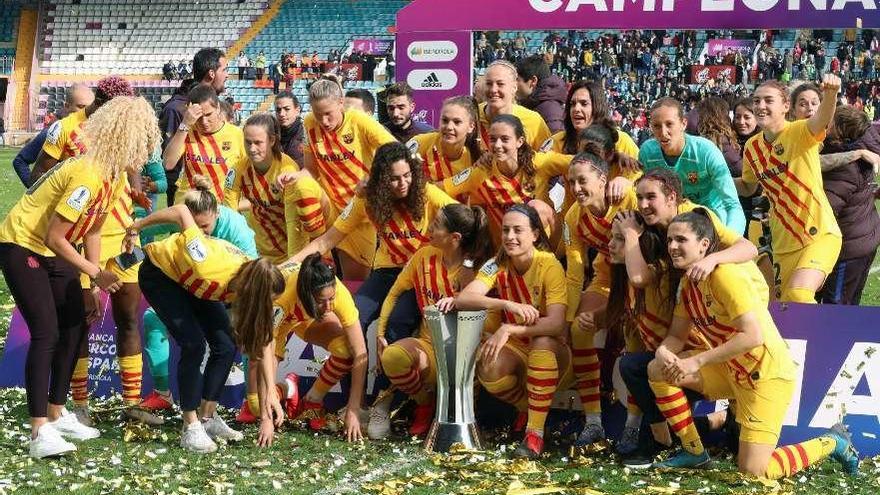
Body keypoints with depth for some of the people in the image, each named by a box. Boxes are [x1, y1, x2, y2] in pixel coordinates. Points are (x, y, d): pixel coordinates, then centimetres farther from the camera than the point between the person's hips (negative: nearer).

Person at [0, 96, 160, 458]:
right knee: (46, 333, -16)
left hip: (54, 250, 9)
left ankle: (57, 413, 21)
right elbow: (54, 237, -27)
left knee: (75, 327, 9)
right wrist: (95, 273, -21)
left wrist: (92, 287, 6)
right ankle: (39, 432, -16)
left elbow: (92, 231, 7)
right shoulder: (88, 175, -30)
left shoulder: (115, 175, -1)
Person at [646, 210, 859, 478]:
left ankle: (832, 443, 10)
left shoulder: (726, 275, -23)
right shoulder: (688, 283, 5)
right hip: (730, 369, 8)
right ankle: (694, 451, 10)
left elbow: (753, 335, -30)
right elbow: (676, 336, 8)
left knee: (752, 471, -13)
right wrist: (663, 352, -17)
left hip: (766, 374, -8)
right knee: (658, 370, -4)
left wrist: (697, 361, -30)